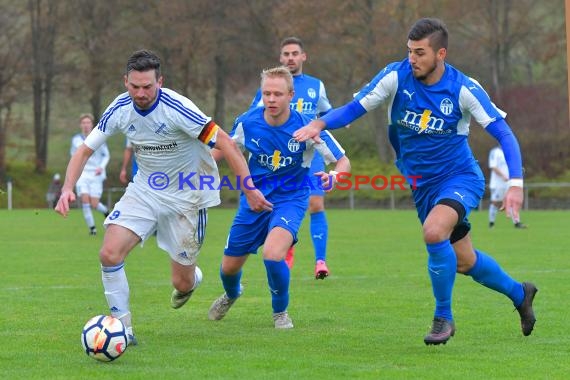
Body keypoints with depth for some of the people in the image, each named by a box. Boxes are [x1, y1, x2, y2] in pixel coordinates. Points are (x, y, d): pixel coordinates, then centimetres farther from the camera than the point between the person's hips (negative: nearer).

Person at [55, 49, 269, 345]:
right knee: (109, 254, -18)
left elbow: (226, 144, -23)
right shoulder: (120, 109, -11)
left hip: (187, 196, -4)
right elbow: (85, 150, -3)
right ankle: (122, 328, -3)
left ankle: (191, 279, 43)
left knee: (182, 283, 3)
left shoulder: (177, 109, -26)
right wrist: (68, 188, -19)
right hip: (145, 190, 4)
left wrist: (250, 190, -25)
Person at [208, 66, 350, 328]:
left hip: (290, 199, -3)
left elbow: (343, 161, -13)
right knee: (229, 266, 9)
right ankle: (231, 294, 50)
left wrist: (333, 176, -34)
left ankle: (280, 312, -1)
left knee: (273, 254, -30)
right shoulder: (248, 122, -10)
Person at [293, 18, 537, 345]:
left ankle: (444, 317, -12)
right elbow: (354, 109, -7)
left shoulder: (463, 88, -18)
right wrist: (319, 124, -26)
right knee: (464, 261, 13)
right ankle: (520, 294, 42)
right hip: (422, 184, 4)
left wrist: (516, 183, -28)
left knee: (434, 231, -32)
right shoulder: (396, 76, -11)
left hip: (460, 177, -4)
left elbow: (504, 134, -16)